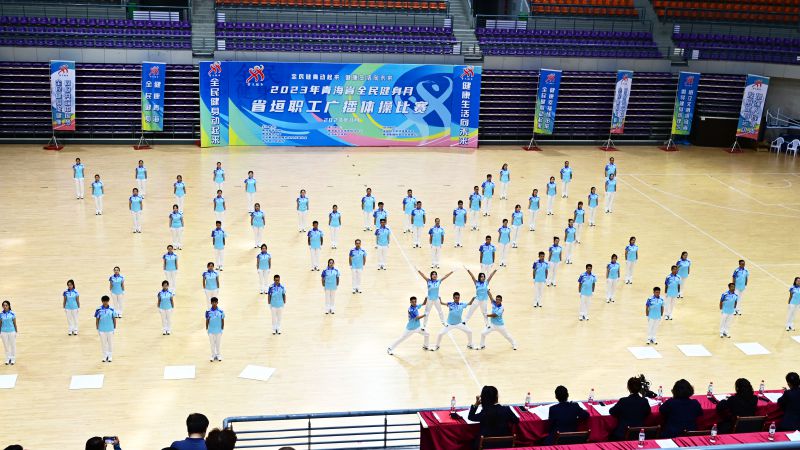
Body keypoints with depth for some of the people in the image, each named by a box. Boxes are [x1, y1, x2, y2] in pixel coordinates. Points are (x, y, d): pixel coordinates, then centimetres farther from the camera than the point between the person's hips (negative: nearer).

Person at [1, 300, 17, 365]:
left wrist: (16, 332, -1)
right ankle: (8, 359, 19)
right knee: (6, 346, 8)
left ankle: (13, 359, 16)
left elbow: (15, 323, 0)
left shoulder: (12, 314, -4)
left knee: (13, 345, 5)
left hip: (11, 331, -1)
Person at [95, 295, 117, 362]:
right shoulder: (98, 310, -7)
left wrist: (114, 328, 2)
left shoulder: (112, 309, -6)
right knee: (103, 343, 9)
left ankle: (110, 356, 21)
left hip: (110, 329, 0)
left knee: (110, 343, 8)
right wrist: (97, 329, -1)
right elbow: (97, 320, -1)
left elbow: (114, 319, 1)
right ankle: (105, 356, 23)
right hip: (102, 330, 0)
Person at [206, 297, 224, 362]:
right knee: (212, 343, 9)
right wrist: (207, 329, 2)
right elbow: (207, 321, 1)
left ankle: (218, 355, 25)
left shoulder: (221, 311, -6)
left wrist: (222, 329, 2)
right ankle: (213, 355, 22)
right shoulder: (208, 312, -6)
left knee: (218, 343, 11)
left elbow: (222, 320, 1)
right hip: (211, 331, 0)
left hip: (219, 331, 0)